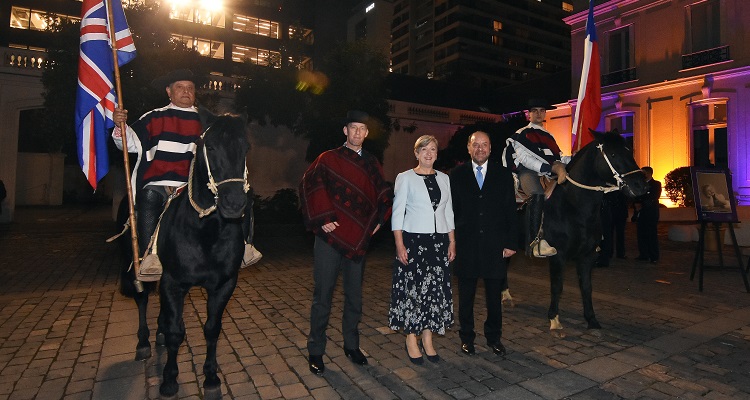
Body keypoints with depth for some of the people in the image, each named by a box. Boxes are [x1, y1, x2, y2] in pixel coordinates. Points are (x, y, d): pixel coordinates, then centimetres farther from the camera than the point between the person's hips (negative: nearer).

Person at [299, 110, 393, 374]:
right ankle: (315, 351, 16)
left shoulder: (372, 164, 12)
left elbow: (384, 194, 21)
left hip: (359, 238, 4)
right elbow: (309, 186, -9)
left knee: (354, 295, 12)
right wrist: (322, 219, -15)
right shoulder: (328, 159, 0)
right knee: (323, 295, 2)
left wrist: (379, 219, 9)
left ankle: (351, 345, 29)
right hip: (331, 236, -4)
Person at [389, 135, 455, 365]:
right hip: (413, 240, -4)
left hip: (439, 241, 4)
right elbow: (397, 213, -4)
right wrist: (399, 244, -11)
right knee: (412, 289, 1)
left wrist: (452, 241, 8)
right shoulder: (405, 178, -1)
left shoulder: (443, 178, 12)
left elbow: (448, 211, 14)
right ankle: (411, 340, 16)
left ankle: (428, 339, 20)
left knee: (436, 290, 6)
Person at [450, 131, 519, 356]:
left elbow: (511, 211, 4)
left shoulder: (503, 174, 5)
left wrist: (511, 243, -2)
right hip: (466, 244, -1)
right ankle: (466, 337, 25)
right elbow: (451, 210, 0)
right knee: (466, 294, 10)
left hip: (495, 244, 1)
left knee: (494, 294, 11)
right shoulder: (457, 175, 2)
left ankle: (493, 337, 28)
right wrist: (451, 242, -5)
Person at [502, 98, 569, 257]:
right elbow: (525, 158, -4)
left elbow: (558, 157, 23)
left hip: (547, 172, 7)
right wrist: (551, 168, -15)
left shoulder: (549, 136, 32)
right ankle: (535, 241, -41)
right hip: (527, 171, -7)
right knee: (537, 195, -36)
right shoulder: (522, 134, 12)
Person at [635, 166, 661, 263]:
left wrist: (642, 205, -10)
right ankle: (643, 255, 9)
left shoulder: (656, 184, 2)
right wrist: (637, 204, -3)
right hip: (641, 213, 5)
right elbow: (637, 197, 17)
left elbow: (653, 198, -8)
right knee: (641, 234, 2)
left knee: (651, 235, -6)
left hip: (651, 214, -5)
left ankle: (654, 257, -1)